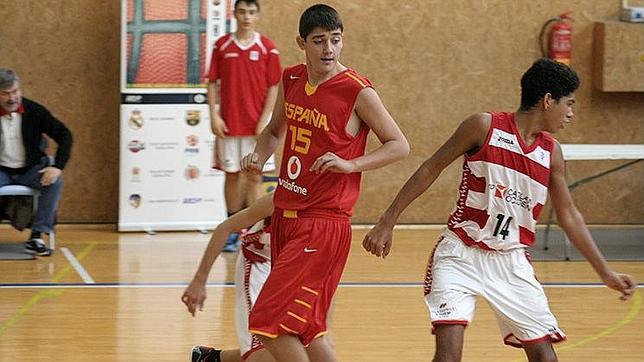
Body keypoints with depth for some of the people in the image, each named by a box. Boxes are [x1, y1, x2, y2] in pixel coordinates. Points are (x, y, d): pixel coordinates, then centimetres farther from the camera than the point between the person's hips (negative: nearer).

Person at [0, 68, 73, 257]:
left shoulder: (34, 111, -5)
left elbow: (64, 135, -3)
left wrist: (57, 167, -16)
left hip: (30, 170, 2)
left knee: (55, 181, -27)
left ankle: (36, 237, -26)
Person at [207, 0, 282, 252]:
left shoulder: (267, 48, 0)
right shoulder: (222, 46, 4)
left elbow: (274, 87, 0)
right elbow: (212, 83, 6)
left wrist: (264, 120, -8)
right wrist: (214, 116, -4)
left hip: (256, 125, -1)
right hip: (229, 124, 1)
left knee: (255, 176, -1)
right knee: (231, 174, 6)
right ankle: (232, 231, 14)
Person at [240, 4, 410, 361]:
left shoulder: (357, 92, -13)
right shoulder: (291, 80, 6)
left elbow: (399, 145, -6)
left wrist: (350, 164, -20)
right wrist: (259, 155, 3)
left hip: (323, 222, -7)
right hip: (285, 215, 7)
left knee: (270, 324, -13)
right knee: (306, 329, 14)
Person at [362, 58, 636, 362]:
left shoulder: (551, 152, 4)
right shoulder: (485, 127, -10)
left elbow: (568, 215, 13)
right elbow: (430, 170, -4)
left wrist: (605, 273, 13)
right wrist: (387, 223, -7)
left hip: (510, 262, 5)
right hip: (461, 254, -5)